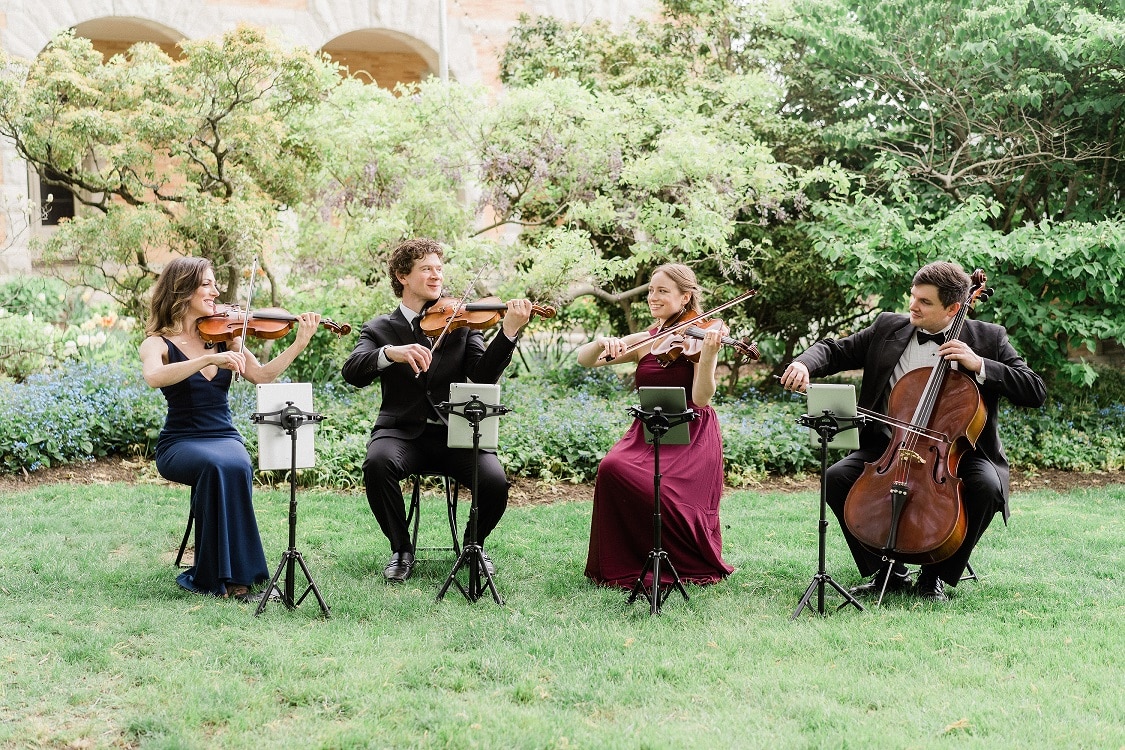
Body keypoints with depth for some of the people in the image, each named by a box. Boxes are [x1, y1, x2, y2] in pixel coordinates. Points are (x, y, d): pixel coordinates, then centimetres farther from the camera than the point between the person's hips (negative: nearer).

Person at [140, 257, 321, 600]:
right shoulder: (157, 343, -3)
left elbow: (262, 375, 2)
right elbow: (154, 377, -26)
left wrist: (300, 343, -8)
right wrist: (209, 359, -36)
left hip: (225, 437, 3)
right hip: (180, 444, -3)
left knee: (236, 466, -32)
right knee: (216, 465, -35)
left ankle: (213, 575, -22)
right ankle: (222, 575, -26)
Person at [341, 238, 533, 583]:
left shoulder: (461, 323, 11)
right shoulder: (380, 329, 10)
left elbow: (484, 375, -5)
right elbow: (352, 372, -10)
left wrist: (509, 332, -21)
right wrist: (390, 353, -29)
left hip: (455, 431, 1)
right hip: (403, 432, 0)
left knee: (494, 482, -26)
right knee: (378, 463, -34)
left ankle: (474, 543, 8)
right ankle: (401, 549, -8)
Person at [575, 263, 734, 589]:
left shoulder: (698, 337, -2)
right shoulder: (643, 341, 11)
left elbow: (701, 398, -14)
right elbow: (583, 360, 7)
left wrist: (708, 356, -30)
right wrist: (603, 343, -15)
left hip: (690, 438, -4)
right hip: (646, 434, 4)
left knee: (665, 494, -31)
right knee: (613, 468, -28)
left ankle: (689, 567, -1)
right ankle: (622, 566, -10)